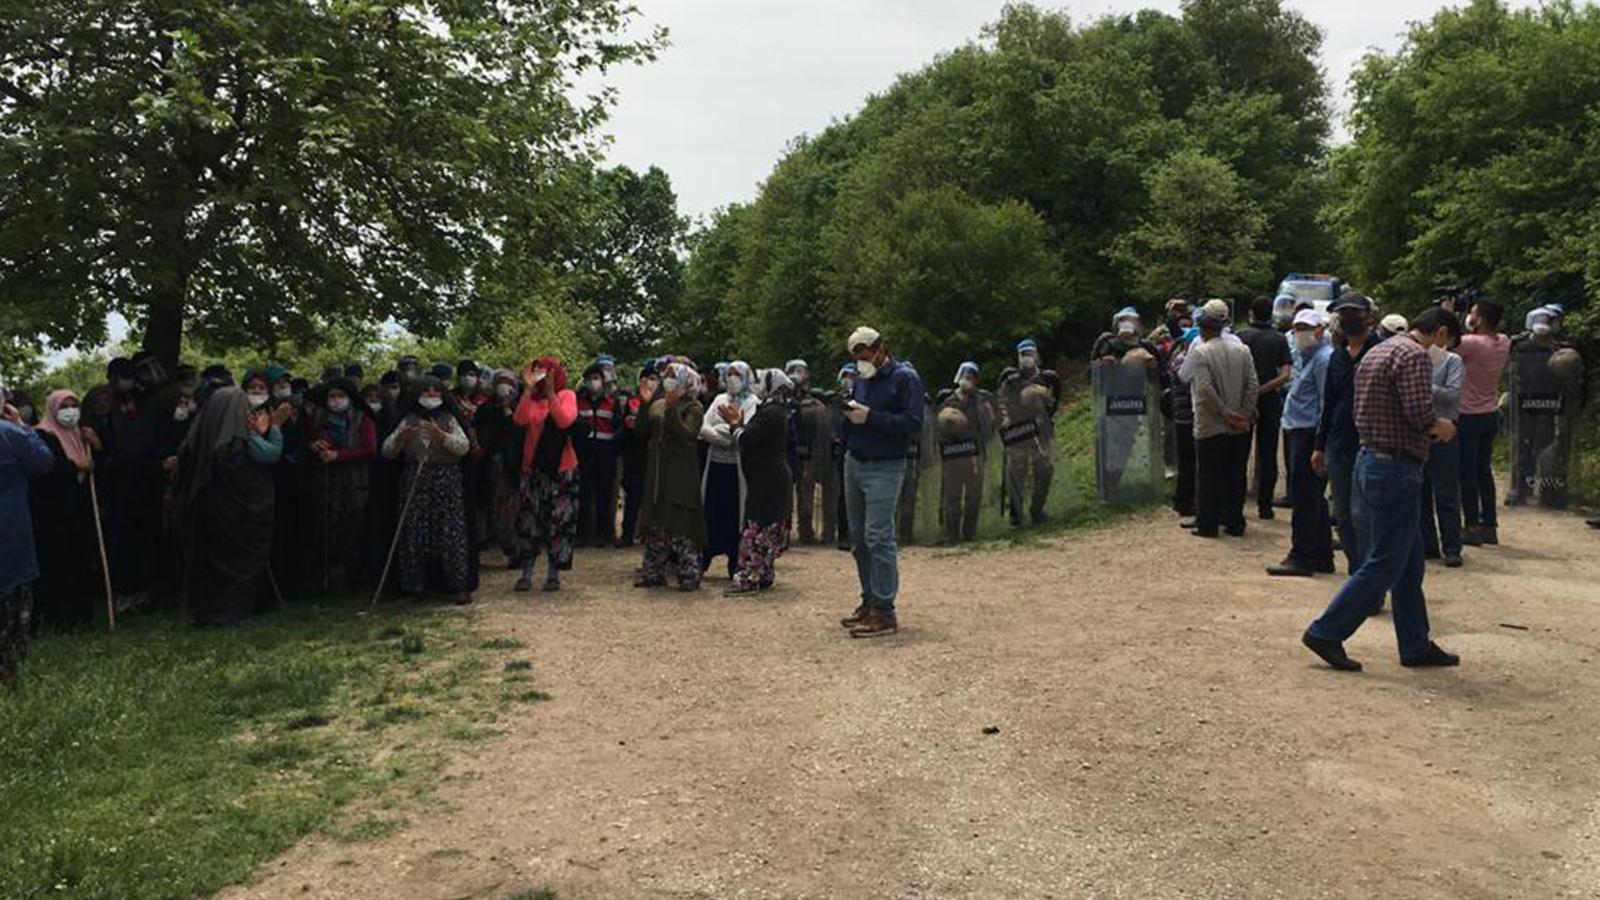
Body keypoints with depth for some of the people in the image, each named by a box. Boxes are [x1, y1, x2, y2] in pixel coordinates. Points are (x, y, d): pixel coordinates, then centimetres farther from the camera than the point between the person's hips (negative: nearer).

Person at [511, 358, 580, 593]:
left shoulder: (566, 395, 0)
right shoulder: (531, 397, 7)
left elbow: (565, 420, -18)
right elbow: (520, 419, -12)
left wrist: (550, 393, -21)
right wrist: (528, 389, -18)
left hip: (562, 469, -2)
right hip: (533, 468, 2)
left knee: (558, 520, 1)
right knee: (529, 520, 1)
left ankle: (554, 573, 11)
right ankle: (526, 573, 9)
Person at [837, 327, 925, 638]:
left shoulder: (905, 378, -8)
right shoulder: (862, 379, 15)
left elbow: (913, 424, -17)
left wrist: (870, 417, -21)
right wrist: (849, 413, -5)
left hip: (884, 469, -8)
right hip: (854, 463, 8)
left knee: (878, 537, -11)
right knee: (859, 537, 10)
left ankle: (884, 612, -7)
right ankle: (869, 602, 20)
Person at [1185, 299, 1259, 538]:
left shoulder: (1200, 352, -11)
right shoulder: (1241, 349, 4)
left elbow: (1205, 388, -18)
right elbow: (1253, 385, 0)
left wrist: (1225, 412, -11)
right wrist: (1245, 414, 1)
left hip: (1210, 427, -4)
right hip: (1240, 428, 4)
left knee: (1208, 476, 4)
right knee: (1236, 476, 11)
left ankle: (1207, 524, 8)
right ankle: (1235, 523, 16)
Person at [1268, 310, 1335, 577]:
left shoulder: (1324, 357, -11)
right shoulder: (1303, 355, 19)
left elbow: (1327, 404, -16)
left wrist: (1320, 444, -20)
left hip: (1309, 434, -10)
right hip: (1296, 432, 10)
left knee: (1304, 498, -7)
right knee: (1313, 499, 14)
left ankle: (1301, 557, -2)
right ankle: (1322, 557, 22)